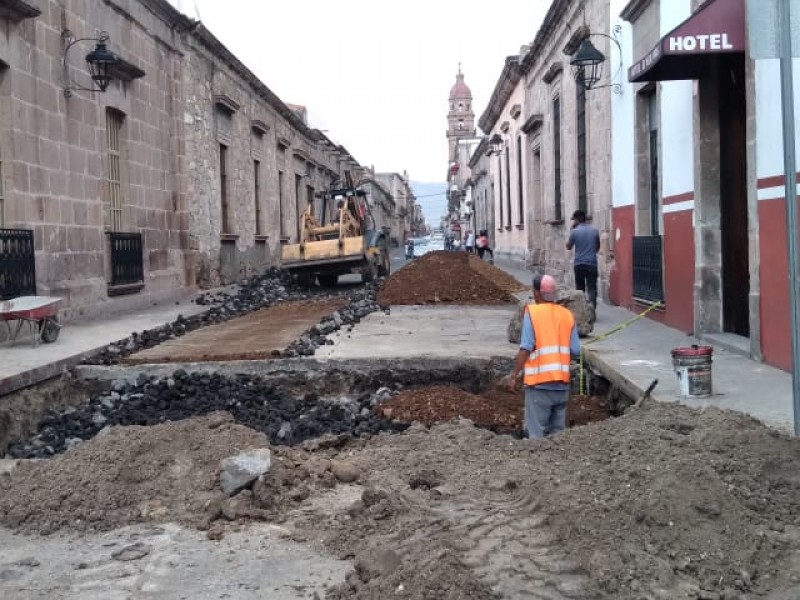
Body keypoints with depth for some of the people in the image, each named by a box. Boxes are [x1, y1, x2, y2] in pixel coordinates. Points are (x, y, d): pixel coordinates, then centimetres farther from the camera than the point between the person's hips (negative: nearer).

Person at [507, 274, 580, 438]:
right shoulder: (567, 314, 5)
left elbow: (526, 349, -15)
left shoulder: (532, 312, -8)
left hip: (539, 382, -4)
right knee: (558, 431, 14)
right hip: (562, 382, 5)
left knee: (537, 432, 1)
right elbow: (575, 350, 1)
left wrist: (514, 375, -9)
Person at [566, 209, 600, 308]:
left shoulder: (574, 231, -7)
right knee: (592, 288, -2)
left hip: (579, 264, -1)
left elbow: (568, 247, 8)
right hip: (592, 263, 1)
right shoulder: (594, 230, 2)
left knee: (580, 289, 12)